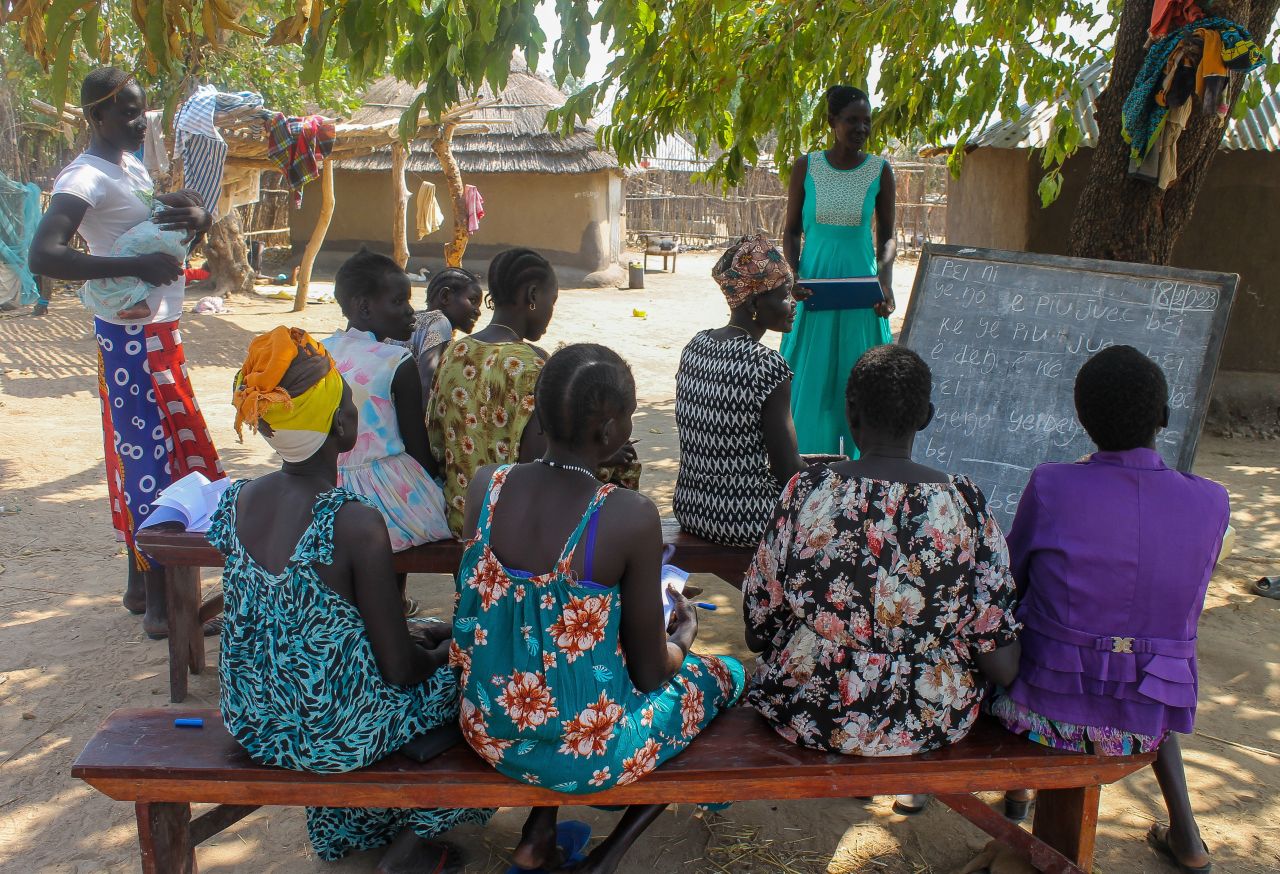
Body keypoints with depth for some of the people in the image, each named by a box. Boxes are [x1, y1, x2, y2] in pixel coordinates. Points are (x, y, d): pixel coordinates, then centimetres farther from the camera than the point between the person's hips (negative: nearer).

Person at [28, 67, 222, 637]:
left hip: (158, 333, 10)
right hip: (131, 337, -9)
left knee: (142, 452, 15)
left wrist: (197, 217, -6)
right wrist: (135, 267, -32)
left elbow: (174, 225, 18)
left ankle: (140, 584, 27)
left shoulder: (133, 169, 14)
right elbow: (43, 256, -28)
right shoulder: (85, 178, -15)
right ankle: (160, 604, 1)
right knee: (152, 458, -7)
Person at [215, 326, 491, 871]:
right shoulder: (356, 524, -28)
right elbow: (401, 671, -19)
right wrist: (445, 649, 4)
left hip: (250, 724, 7)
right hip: (333, 738, -7)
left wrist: (415, 639, 13)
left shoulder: (235, 502, -7)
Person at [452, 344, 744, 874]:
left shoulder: (484, 486, -10)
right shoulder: (631, 518, -24)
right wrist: (685, 630, 10)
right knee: (725, 674, 21)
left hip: (489, 730, 5)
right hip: (586, 750, -5)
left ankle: (538, 830, 26)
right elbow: (649, 672, -13)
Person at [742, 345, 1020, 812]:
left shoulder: (805, 491, -17)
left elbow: (759, 630, -9)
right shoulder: (966, 502, -16)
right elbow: (1002, 667, -13)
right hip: (929, 724, 1)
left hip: (805, 717, 0)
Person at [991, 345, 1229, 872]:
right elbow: (1183, 602, 8)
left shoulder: (1051, 486, -17)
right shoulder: (1211, 503, -9)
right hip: (1148, 723, 3)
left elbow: (1013, 578, 0)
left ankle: (1016, 782, 47)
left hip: (1051, 709, -2)